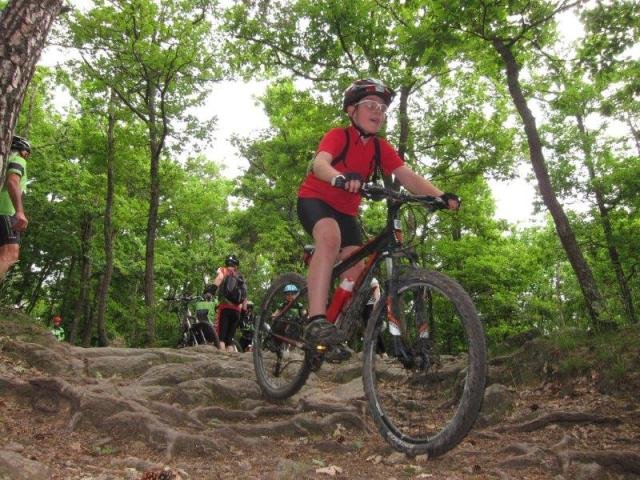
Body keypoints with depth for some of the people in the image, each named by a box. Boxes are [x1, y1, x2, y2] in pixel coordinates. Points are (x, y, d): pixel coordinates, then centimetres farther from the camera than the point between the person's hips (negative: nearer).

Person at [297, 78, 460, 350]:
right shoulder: (338, 136, -16)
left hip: (346, 211, 6)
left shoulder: (381, 148, -2)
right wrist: (341, 179, -58)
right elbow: (319, 163, -35)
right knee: (330, 236, -37)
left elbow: (407, 176, -13)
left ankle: (342, 330, 12)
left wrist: (440, 196, -30)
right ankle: (316, 321, -41)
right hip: (314, 199, -6)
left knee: (356, 270, -5)